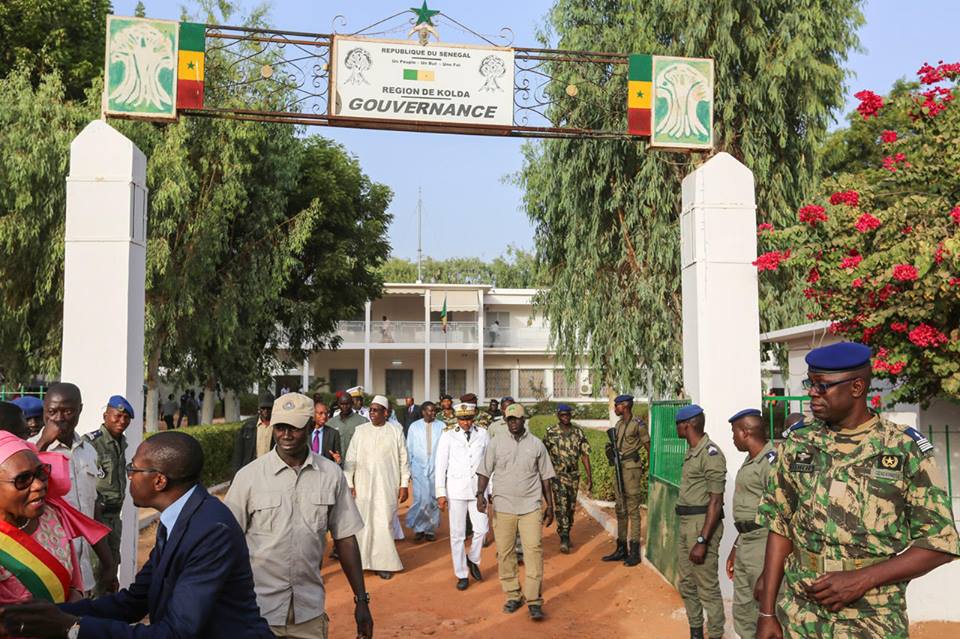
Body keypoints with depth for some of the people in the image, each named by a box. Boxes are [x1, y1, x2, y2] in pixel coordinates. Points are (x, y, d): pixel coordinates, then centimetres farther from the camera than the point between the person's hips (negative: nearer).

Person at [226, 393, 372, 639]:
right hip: (258, 611, -1)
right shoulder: (249, 476, -8)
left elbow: (345, 538, 3)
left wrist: (361, 600, 2)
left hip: (310, 611, 2)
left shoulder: (331, 475, -2)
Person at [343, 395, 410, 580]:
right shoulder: (360, 431, 3)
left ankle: (384, 563, 9)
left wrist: (404, 485, 0)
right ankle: (363, 560, 14)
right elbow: (350, 459, 4)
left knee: (385, 524, -1)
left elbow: (403, 460, 4)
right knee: (363, 524, 2)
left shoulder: (396, 432, 1)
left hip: (387, 487, -1)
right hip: (363, 487, 1)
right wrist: (349, 483, -1)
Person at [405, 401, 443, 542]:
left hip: (436, 467, 1)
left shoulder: (441, 426, 0)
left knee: (434, 499, 6)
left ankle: (431, 529, 19)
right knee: (421, 499, -9)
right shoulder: (414, 426, 3)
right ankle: (419, 527, 11)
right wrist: (408, 468, 6)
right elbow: (409, 449, 7)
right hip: (419, 467, -1)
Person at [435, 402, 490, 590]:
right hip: (456, 490, -1)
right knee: (457, 534, 3)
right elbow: (441, 466, 3)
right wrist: (441, 493, -2)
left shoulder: (483, 435, 5)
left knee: (481, 528, -7)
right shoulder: (448, 437, 2)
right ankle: (462, 575, 16)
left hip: (478, 489, 1)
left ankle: (473, 559, 22)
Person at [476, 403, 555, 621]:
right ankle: (513, 595, 19)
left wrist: (550, 505, 10)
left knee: (533, 550, -9)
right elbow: (485, 471, 3)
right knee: (504, 552, 4)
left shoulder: (536, 444, 6)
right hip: (503, 506, 1)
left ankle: (534, 600, -4)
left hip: (531, 506, -1)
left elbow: (545, 477, 11)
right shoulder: (496, 444, 5)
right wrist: (480, 493, -12)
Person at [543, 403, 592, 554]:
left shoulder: (578, 432, 3)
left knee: (571, 507, 11)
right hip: (557, 474, -3)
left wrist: (589, 476, 1)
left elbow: (585, 455, 4)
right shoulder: (551, 433, -4)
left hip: (574, 475, 3)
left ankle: (566, 534, 26)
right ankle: (564, 538, -12)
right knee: (561, 506, -12)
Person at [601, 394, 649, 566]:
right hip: (618, 468, 8)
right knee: (620, 510, 12)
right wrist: (611, 449, 0)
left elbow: (649, 447, -9)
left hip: (632, 468, -8)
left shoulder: (638, 424, -10)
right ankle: (621, 549, 19)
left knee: (633, 510, -5)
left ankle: (634, 552, -1)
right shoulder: (618, 425, 13)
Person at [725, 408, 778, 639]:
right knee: (742, 608, 17)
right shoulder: (749, 461, 14)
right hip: (745, 542, 10)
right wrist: (735, 547, 23)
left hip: (763, 544, -10)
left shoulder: (771, 460, -16)